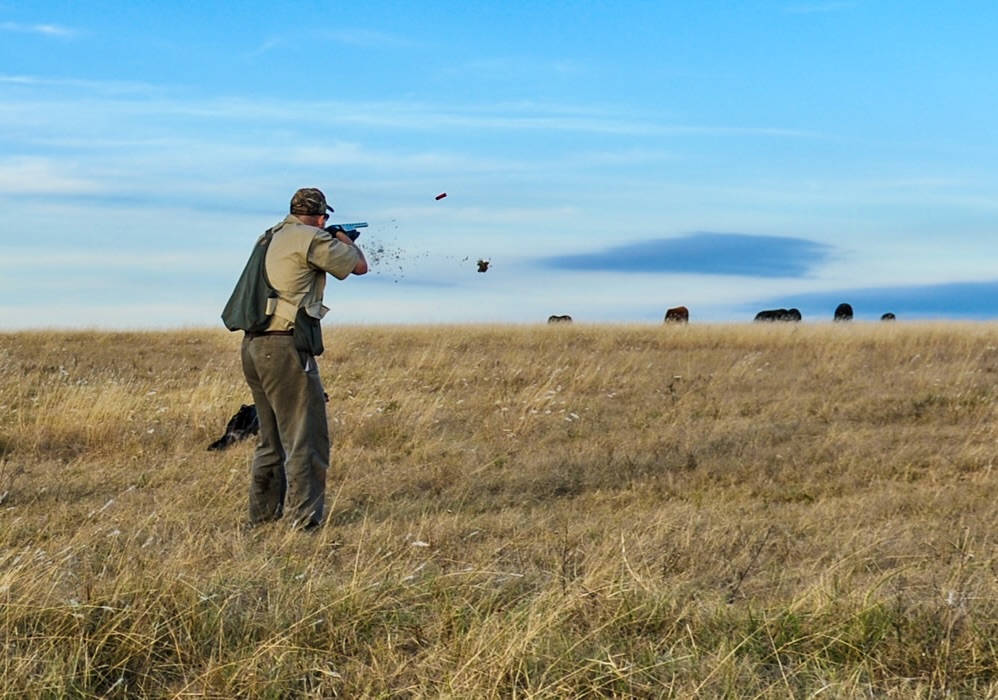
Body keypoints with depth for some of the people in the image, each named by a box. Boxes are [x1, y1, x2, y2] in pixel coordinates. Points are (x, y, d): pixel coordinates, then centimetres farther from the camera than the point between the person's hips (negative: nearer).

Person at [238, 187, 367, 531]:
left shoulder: (272, 237, 16)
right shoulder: (311, 238, -8)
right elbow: (359, 266, 1)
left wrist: (332, 242, 33)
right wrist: (344, 238, 19)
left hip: (253, 347, 9)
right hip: (285, 348, -9)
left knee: (272, 439, 18)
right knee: (306, 438, -4)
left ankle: (262, 514, 22)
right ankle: (305, 519, -6)